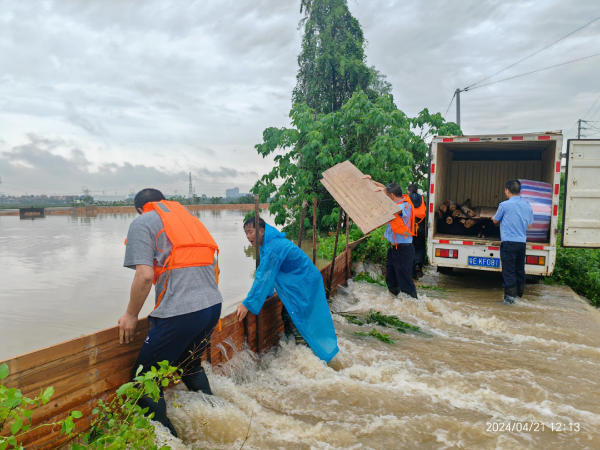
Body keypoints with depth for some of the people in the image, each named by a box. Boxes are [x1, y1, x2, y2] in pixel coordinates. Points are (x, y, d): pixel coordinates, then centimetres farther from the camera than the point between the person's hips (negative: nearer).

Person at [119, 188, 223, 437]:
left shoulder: (142, 223, 3)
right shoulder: (188, 218, 23)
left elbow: (145, 275, -11)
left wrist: (130, 315, 2)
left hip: (180, 313, -7)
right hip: (214, 305, 8)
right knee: (190, 366, 30)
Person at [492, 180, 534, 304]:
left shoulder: (505, 205, -9)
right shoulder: (527, 206, 6)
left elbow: (495, 220, 4)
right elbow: (529, 225, 14)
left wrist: (493, 218, 27)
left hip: (509, 242, -5)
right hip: (522, 242, 5)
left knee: (509, 270, -1)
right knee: (520, 269, 14)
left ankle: (510, 296, 0)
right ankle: (519, 294, 23)